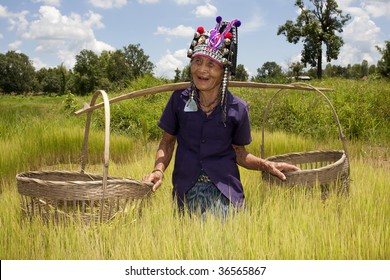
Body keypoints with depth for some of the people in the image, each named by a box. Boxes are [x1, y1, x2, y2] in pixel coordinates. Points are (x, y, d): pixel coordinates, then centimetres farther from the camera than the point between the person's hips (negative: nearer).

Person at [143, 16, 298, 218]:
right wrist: (159, 170, -8)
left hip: (224, 193, -1)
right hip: (186, 192, 1)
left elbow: (239, 152, 10)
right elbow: (167, 141, 9)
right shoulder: (179, 99, -1)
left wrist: (265, 165, -6)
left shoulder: (237, 109, -3)